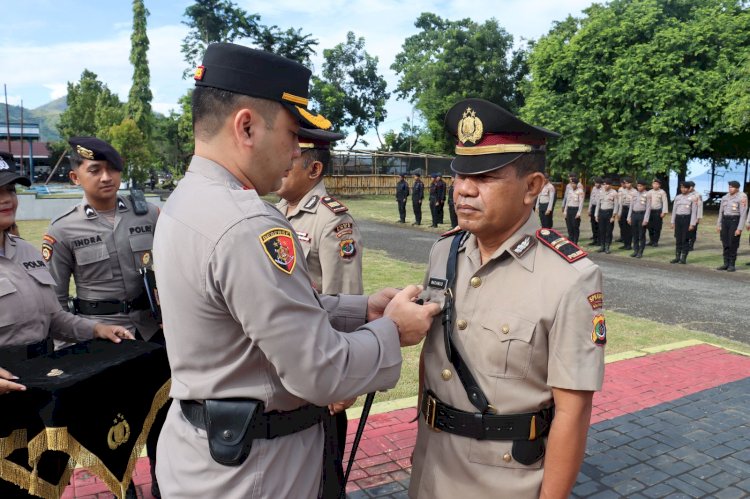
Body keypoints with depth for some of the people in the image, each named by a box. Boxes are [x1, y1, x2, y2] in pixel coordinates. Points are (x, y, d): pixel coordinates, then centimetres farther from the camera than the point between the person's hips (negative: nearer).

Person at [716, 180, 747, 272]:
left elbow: (743, 214, -13)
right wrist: (718, 225, 9)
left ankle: (732, 265, 5)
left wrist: (739, 229, -17)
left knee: (733, 244, -4)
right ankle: (726, 264, 13)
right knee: (725, 244, 7)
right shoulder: (725, 197, 9)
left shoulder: (742, 198, -10)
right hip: (725, 221, 6)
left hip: (735, 221, -6)